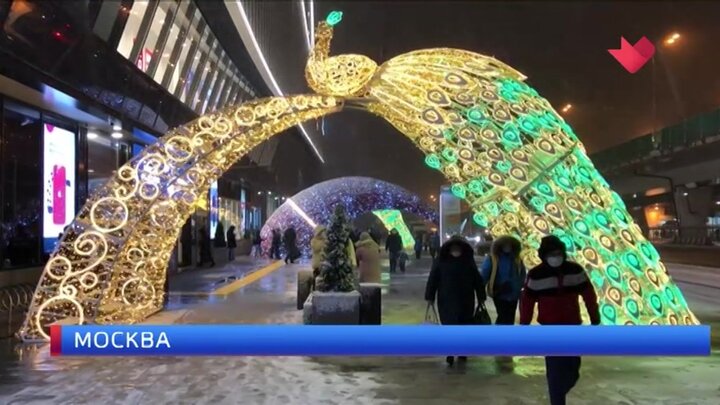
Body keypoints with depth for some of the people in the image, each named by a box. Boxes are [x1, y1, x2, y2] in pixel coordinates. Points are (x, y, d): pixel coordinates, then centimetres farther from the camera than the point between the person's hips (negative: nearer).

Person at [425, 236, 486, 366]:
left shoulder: (468, 260, 0)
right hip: (447, 300, -2)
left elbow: (477, 280, 3)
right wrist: (430, 296, -7)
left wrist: (481, 297, 3)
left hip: (466, 301, 3)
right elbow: (433, 279, -5)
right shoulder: (442, 260, -6)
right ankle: (450, 354, 1)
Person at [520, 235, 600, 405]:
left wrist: (595, 319, 7)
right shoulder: (536, 275, -10)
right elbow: (527, 301, -5)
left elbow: (589, 295, 5)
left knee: (573, 371, 14)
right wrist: (524, 326, -3)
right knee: (555, 371, -8)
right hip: (550, 329, -3)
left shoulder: (576, 270, -3)